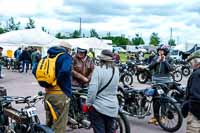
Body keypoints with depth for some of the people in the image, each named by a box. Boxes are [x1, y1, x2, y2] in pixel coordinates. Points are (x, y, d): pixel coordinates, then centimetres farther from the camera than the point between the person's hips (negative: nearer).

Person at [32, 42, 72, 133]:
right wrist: (58, 81, -11)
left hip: (48, 94, 7)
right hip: (61, 94, -7)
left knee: (49, 124, 20)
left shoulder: (48, 56, 14)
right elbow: (65, 71, -27)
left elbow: (35, 71, 13)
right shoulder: (66, 57, -7)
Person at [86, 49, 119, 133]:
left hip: (99, 106, -5)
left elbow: (93, 88, -21)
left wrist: (88, 103, -12)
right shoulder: (116, 70, 1)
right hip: (112, 107, 5)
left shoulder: (98, 69, -15)